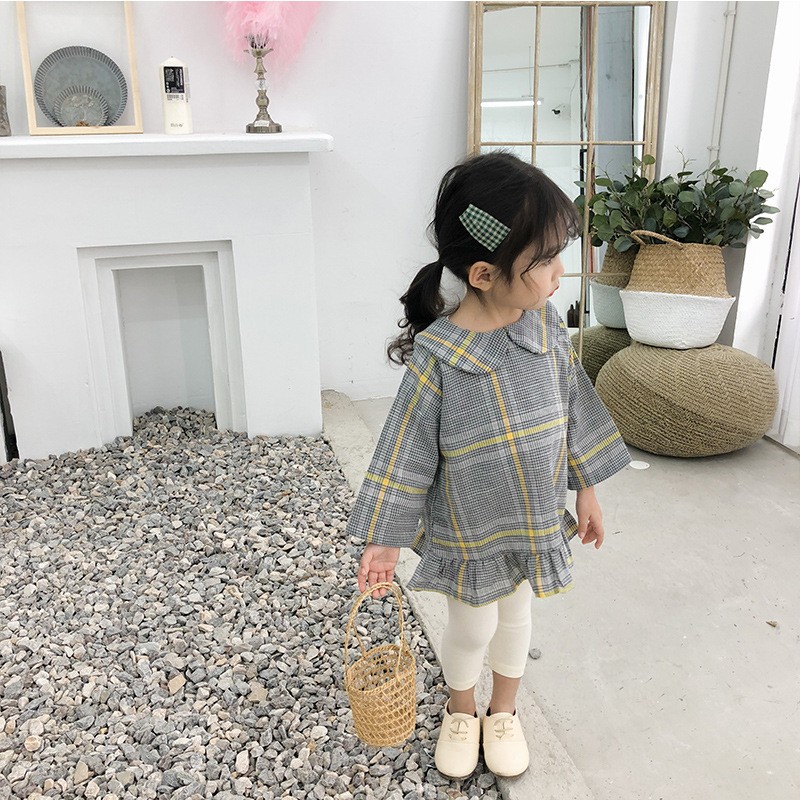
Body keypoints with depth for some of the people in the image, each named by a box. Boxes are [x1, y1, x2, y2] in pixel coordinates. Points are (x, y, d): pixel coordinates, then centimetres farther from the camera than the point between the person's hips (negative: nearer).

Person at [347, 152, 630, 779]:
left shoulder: (547, 322, -11)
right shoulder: (435, 357, -25)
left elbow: (573, 408, 1)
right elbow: (405, 453, -17)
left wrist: (586, 491, 8)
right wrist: (383, 539, -11)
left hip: (537, 519, 4)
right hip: (467, 532, -4)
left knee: (516, 616, 23)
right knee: (471, 628, 15)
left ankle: (504, 712, 49)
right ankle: (461, 712, 47)